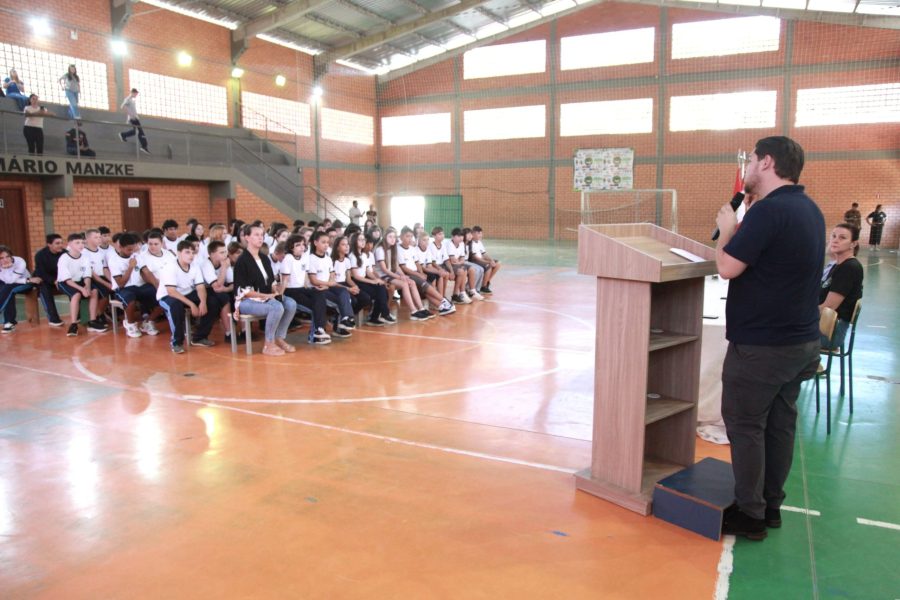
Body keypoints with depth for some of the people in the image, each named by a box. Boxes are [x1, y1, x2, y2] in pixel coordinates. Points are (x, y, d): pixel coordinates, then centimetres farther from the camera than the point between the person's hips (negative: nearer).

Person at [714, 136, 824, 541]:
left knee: (745, 426, 2)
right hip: (800, 340, 9)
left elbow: (727, 267, -20)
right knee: (780, 424, 15)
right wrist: (739, 230, 7)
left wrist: (727, 228, -4)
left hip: (760, 344, -9)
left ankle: (749, 515, 12)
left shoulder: (770, 209, -20)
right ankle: (770, 506, 26)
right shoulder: (809, 209, 11)